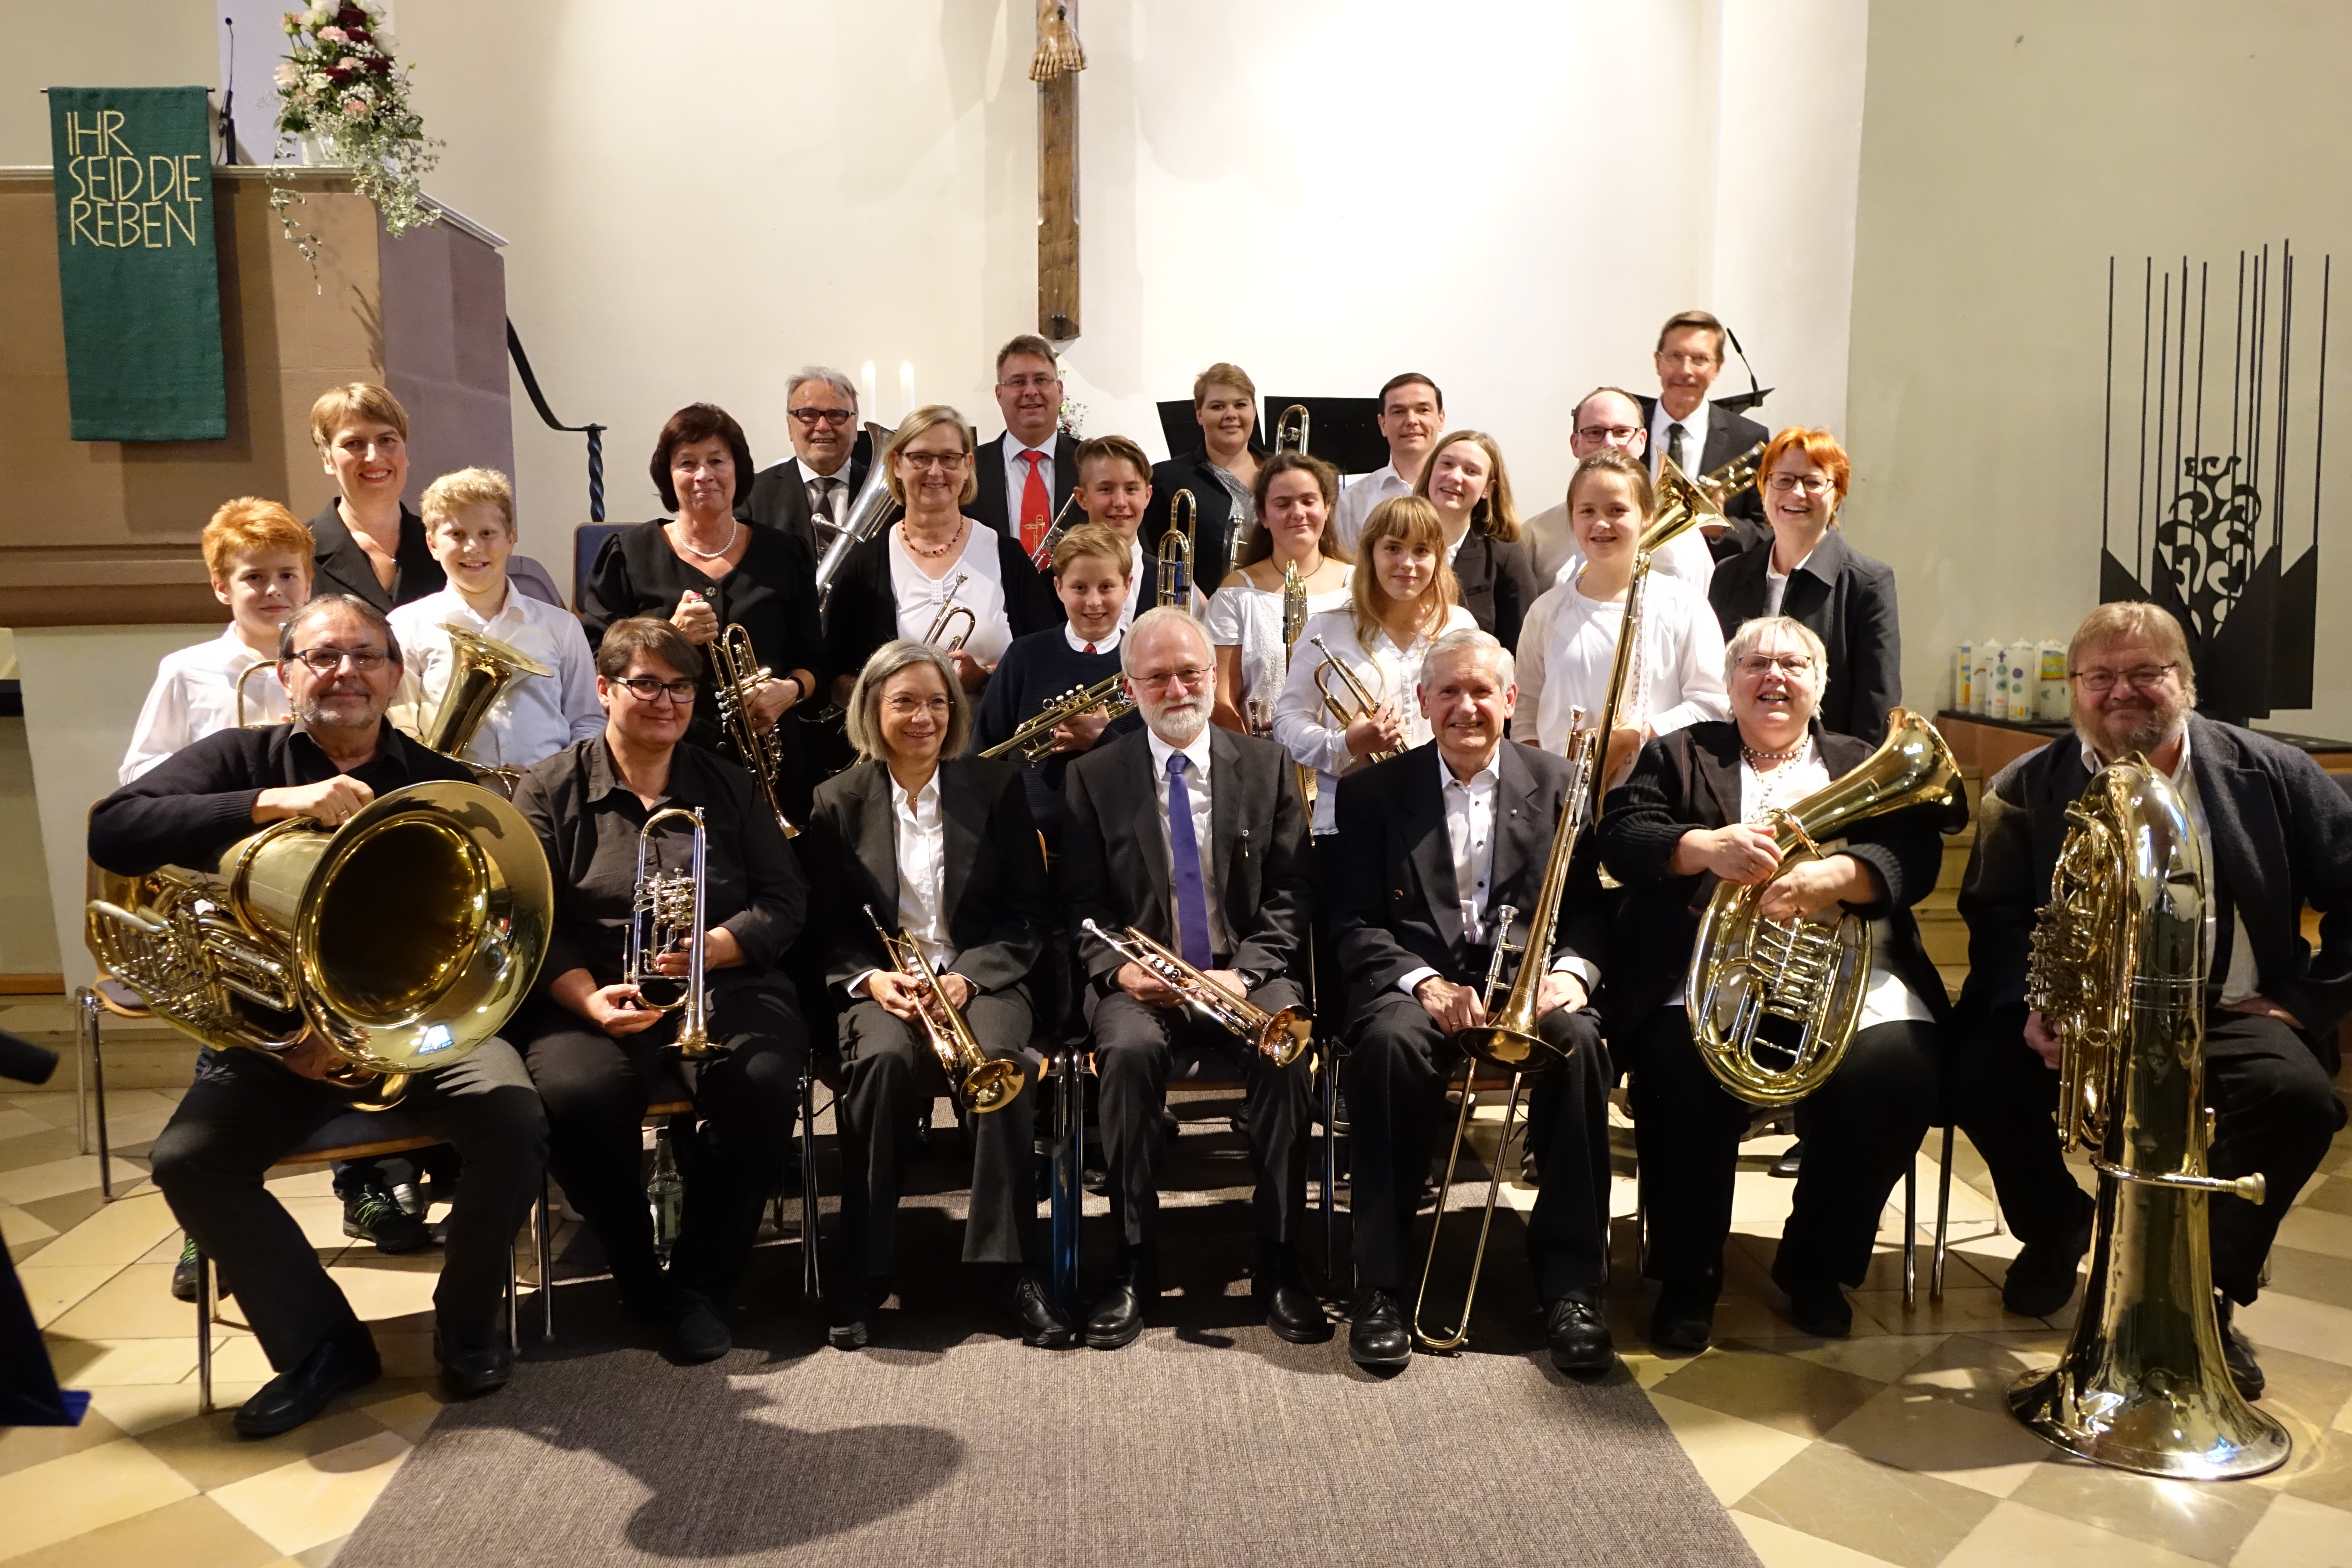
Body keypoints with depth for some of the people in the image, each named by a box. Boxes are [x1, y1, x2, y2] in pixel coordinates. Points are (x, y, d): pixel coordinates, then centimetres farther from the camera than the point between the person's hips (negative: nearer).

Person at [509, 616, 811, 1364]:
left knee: (764, 1081, -31)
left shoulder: (729, 786, 14)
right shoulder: (549, 791, 9)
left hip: (723, 991, 1)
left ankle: (699, 1286, -10)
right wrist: (591, 1000, -19)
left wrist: (710, 947, -14)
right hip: (591, 998, -1)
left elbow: (784, 903, 7)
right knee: (581, 1096, -33)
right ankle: (639, 1283, -7)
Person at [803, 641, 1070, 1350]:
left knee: (1001, 1059, -33)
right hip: (880, 984, 0)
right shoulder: (838, 802, 8)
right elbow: (827, 928, 7)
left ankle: (1008, 1265, -23)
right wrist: (869, 978, -14)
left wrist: (969, 976, -12)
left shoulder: (997, 787, 6)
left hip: (981, 978, 0)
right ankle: (863, 1272, -23)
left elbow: (1031, 911, 4)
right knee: (883, 1058, -34)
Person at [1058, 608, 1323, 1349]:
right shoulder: (1093, 776, 7)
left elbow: (1291, 895, 4)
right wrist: (1118, 967, -15)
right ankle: (1134, 1263, -17)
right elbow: (1082, 905, 5)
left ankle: (1279, 1262, -16)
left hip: (1246, 974, 1)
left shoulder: (1268, 765, 8)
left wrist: (1245, 971, -13)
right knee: (1130, 1053, -33)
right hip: (1139, 978, 0)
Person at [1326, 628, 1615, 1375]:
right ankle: (1380, 1288, -23)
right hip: (1414, 978, -1)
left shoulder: (1557, 782, 13)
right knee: (1389, 1044, -34)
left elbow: (1589, 905, 8)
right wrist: (1424, 982, -17)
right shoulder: (1371, 792, 9)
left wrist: (1572, 969, -15)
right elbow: (1354, 922, 1)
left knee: (1578, 1045, -31)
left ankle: (1571, 1286, -20)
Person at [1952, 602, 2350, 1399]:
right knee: (1980, 1073, -28)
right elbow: (1997, 918, -1)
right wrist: (2029, 1008, -19)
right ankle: (2059, 1234, 6)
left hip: (2227, 1012, 0)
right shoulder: (2026, 790, 4)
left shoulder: (2274, 774, 4)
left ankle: (2209, 1291, -5)